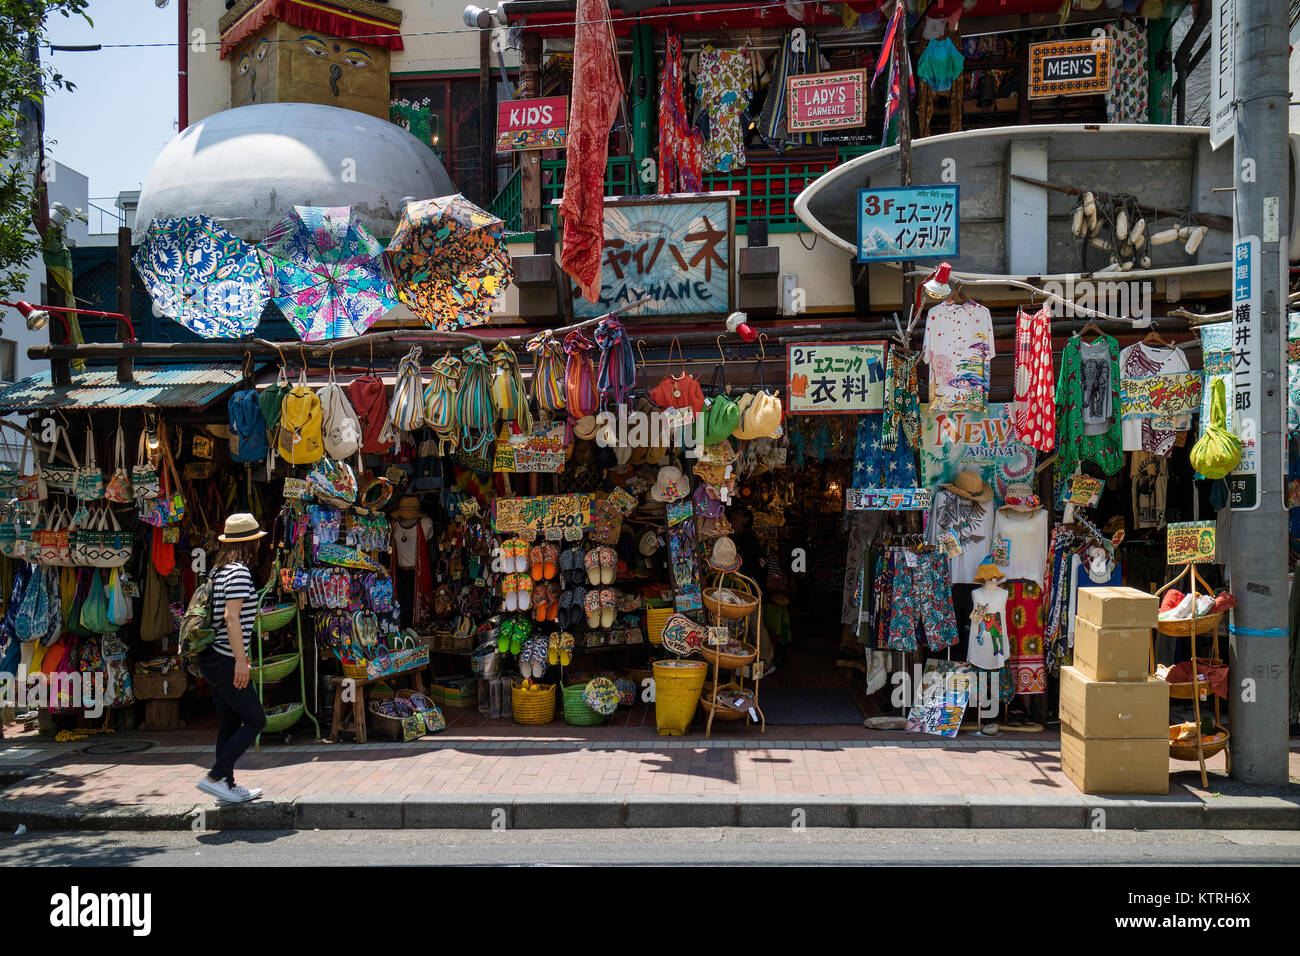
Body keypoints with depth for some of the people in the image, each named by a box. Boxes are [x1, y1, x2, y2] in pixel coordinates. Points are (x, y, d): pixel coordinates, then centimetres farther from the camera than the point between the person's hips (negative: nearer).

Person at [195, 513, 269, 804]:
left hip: (212, 657, 9)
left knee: (230, 723, 14)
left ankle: (228, 786, 20)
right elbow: (231, 616, -22)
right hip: (226, 660, -9)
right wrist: (241, 659, -22)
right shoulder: (239, 571, -15)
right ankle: (214, 777, -2)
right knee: (255, 720, -2)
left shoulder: (218, 569, 14)